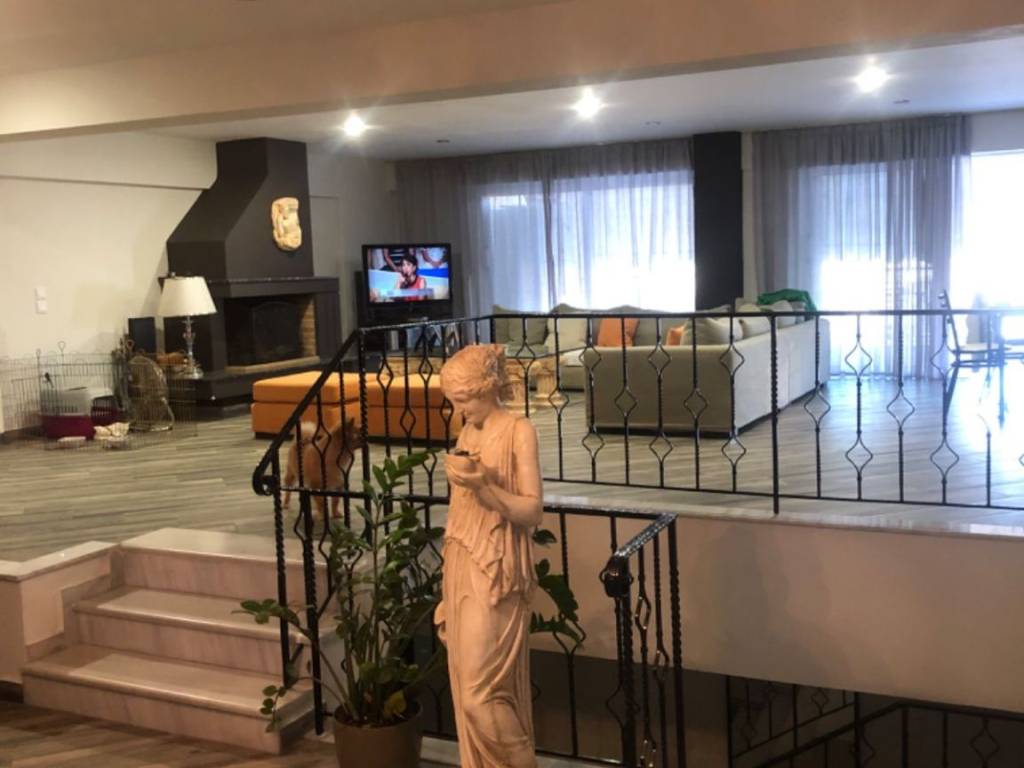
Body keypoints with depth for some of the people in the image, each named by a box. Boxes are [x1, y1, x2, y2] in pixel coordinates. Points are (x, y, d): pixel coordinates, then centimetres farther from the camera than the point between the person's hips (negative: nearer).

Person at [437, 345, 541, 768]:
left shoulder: (519, 431, -8)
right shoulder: (466, 434, 13)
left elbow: (533, 512, -12)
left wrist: (484, 485, -27)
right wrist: (446, 595, 16)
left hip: (494, 575, -7)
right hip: (460, 570, 7)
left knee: (481, 693, -8)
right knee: (466, 689, 9)